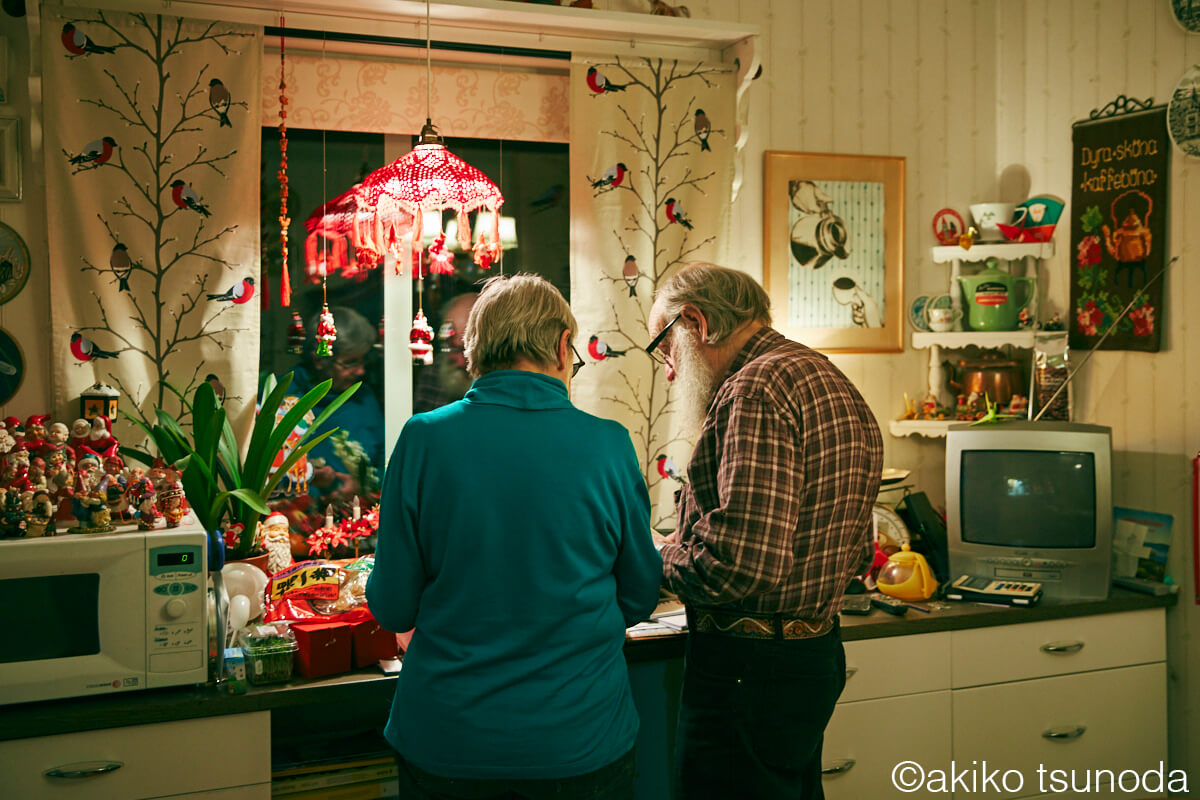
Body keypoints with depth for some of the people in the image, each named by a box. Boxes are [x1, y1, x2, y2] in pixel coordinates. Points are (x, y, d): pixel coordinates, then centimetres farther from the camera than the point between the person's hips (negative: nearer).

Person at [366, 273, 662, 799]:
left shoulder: (423, 440, -10)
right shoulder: (609, 445, -9)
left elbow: (392, 608, -6)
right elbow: (639, 597, 2)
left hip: (445, 748, 0)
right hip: (582, 745, 0)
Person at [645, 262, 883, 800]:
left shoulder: (757, 389, -18)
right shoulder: (835, 383, 14)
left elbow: (743, 564, -28)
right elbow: (855, 553, 19)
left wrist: (663, 560, -8)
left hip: (750, 670, -10)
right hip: (817, 650, 10)